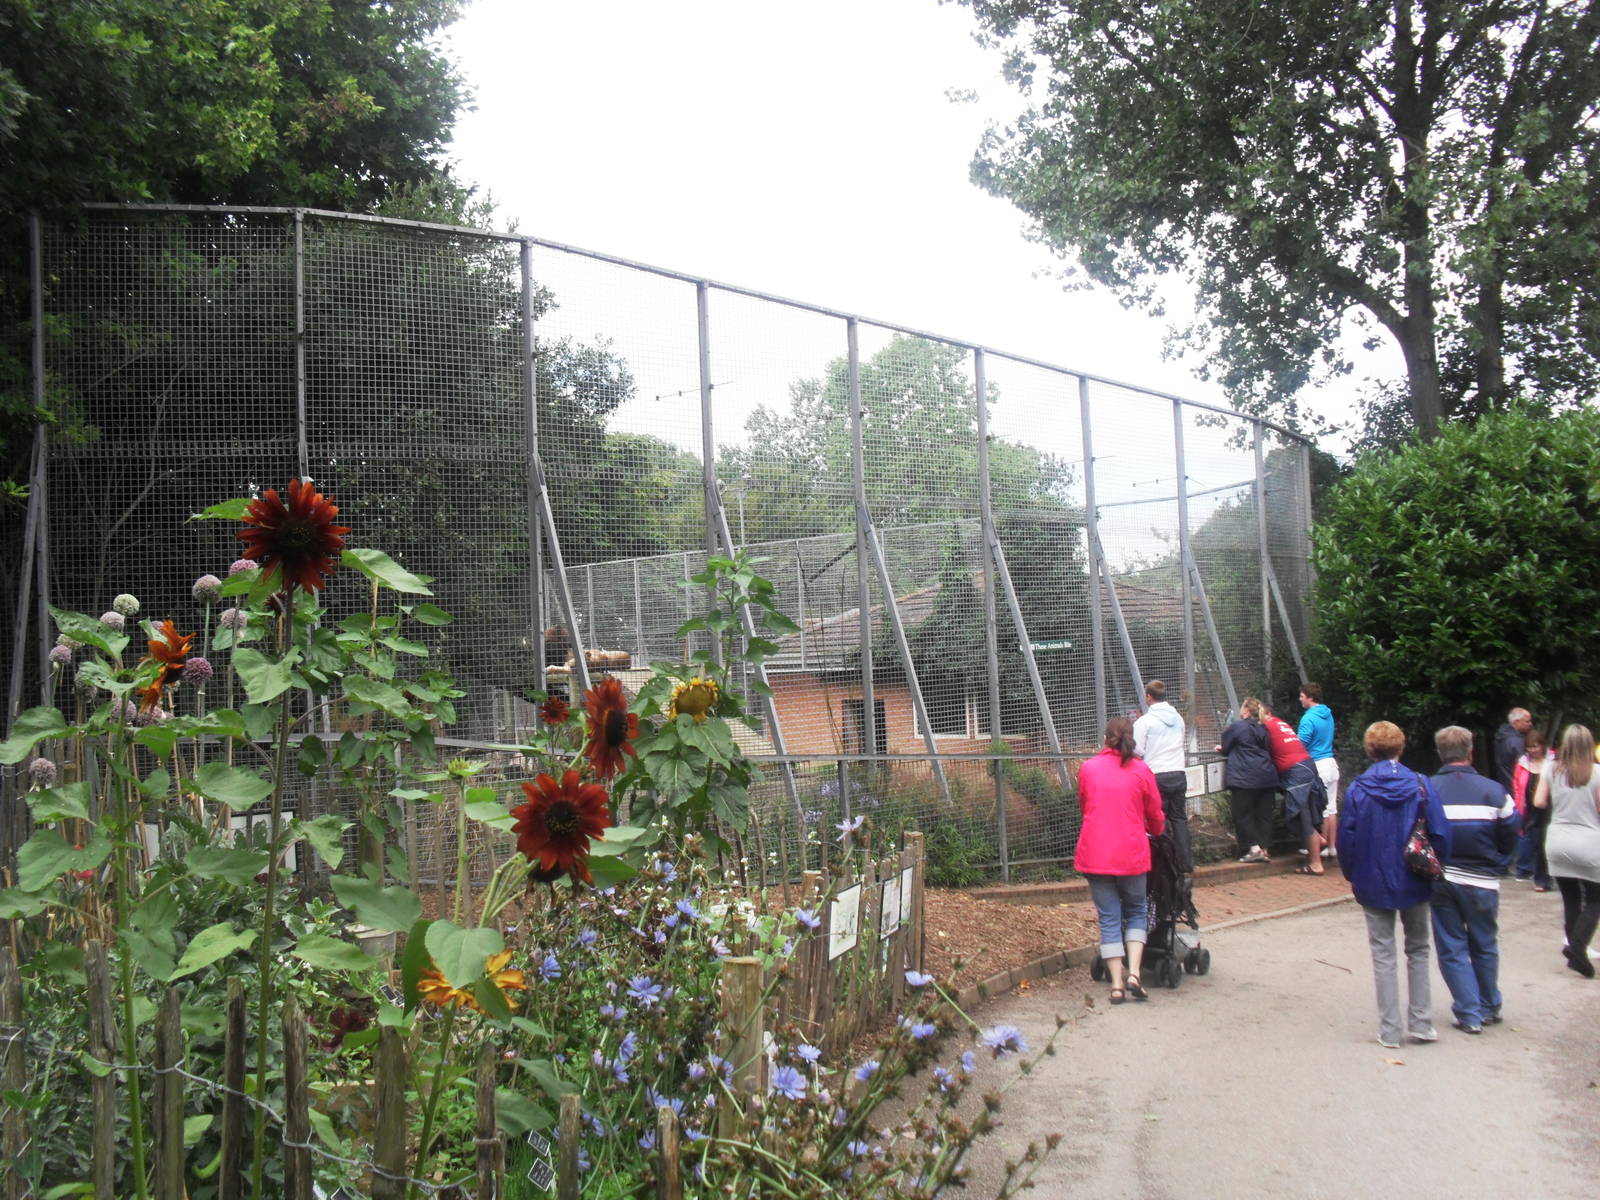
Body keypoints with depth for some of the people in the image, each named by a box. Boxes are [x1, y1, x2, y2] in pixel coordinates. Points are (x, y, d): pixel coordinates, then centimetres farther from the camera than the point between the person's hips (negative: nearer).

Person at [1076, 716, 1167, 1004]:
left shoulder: (1087, 768, 3)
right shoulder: (1142, 772, -1)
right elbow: (1155, 816, 8)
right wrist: (1156, 830, 32)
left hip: (1095, 854, 1)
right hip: (1131, 853, -1)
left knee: (1109, 918, 7)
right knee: (1136, 912, 16)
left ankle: (1117, 985, 3)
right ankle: (1133, 974, 0)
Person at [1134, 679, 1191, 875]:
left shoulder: (1145, 721, -10)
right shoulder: (1178, 719, 9)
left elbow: (1137, 751, -9)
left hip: (1157, 776, -5)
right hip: (1179, 774, 5)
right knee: (1179, 818, 11)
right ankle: (1186, 863, 10)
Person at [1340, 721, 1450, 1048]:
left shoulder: (1356, 790, -9)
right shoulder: (1421, 785, -8)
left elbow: (1347, 840, -6)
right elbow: (1440, 834, -9)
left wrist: (1353, 876, 9)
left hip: (1374, 885, -1)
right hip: (1414, 884, 1)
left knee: (1383, 954, 8)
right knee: (1417, 950, 18)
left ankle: (1390, 1030, 11)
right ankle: (1420, 1022, 18)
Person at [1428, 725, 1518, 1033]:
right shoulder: (1493, 791, -8)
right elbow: (1510, 837, -2)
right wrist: (1495, 866, 16)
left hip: (1440, 879, -1)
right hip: (1481, 882, 1)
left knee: (1451, 948, 8)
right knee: (1484, 946, 18)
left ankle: (1469, 1014, 7)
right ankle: (1489, 1007, 30)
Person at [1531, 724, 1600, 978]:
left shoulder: (1552, 770, -1)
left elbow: (1539, 802, 2)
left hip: (1557, 842, 4)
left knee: (1571, 900, 14)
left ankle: (1574, 950, 16)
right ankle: (1577, 945, -10)